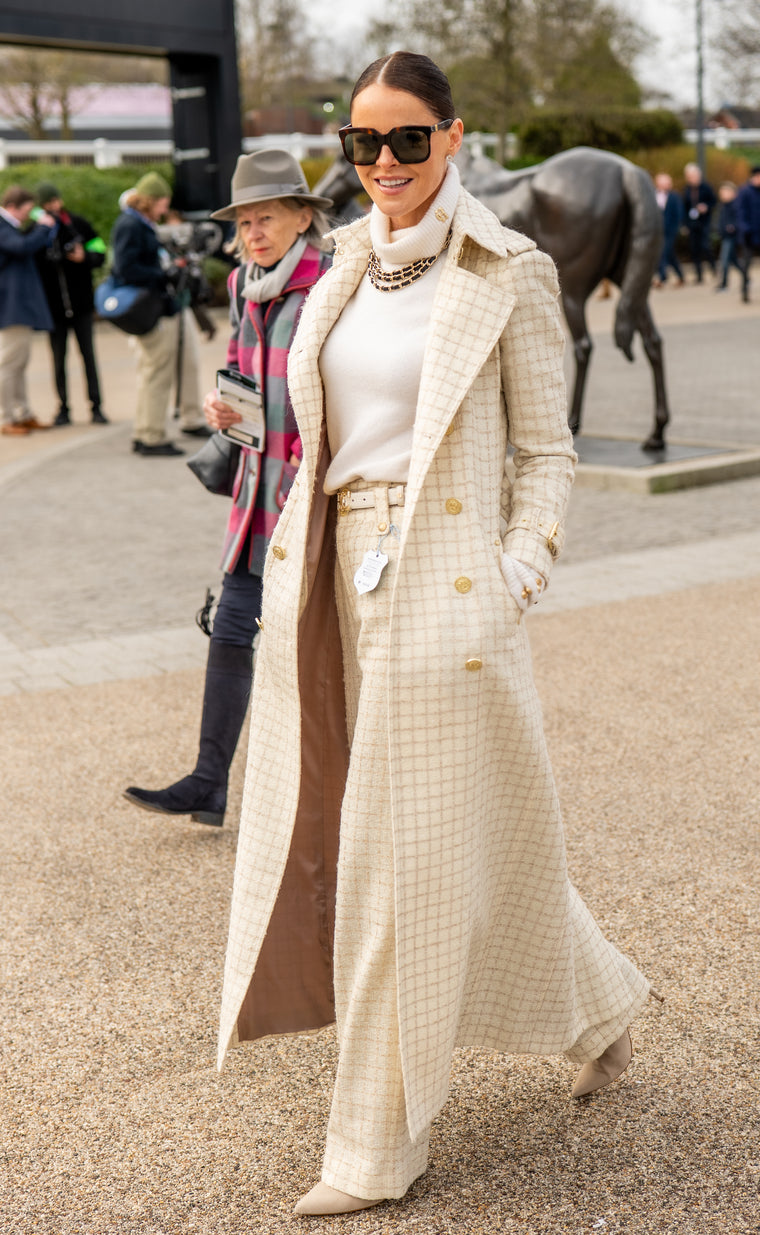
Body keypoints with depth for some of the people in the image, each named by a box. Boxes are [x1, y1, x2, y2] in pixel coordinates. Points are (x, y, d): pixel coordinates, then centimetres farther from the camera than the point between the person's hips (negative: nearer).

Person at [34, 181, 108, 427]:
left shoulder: (78, 224, 1)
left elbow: (100, 253, 5)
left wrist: (84, 258, -15)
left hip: (81, 303, 0)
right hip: (53, 307, 0)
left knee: (88, 355, 2)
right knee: (58, 358, 5)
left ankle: (96, 407, 6)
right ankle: (63, 408, 13)